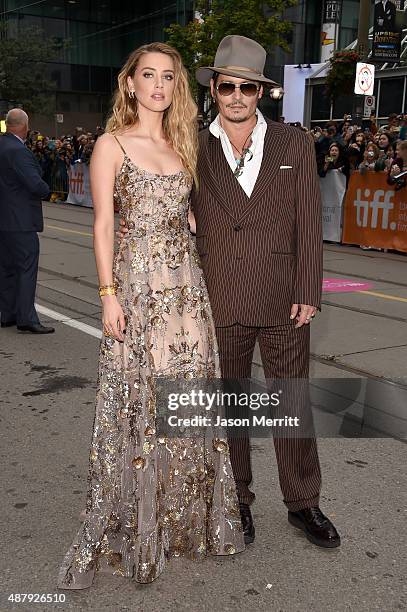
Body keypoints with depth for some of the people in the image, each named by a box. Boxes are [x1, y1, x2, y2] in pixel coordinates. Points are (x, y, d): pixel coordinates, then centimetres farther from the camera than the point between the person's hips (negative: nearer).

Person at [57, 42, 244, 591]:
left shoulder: (183, 144, 14)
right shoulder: (112, 144, -1)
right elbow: (102, 225, -5)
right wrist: (108, 294, -11)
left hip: (187, 282, 5)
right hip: (138, 283, -5)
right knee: (139, 401, 1)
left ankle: (186, 517, 26)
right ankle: (134, 526, 19)